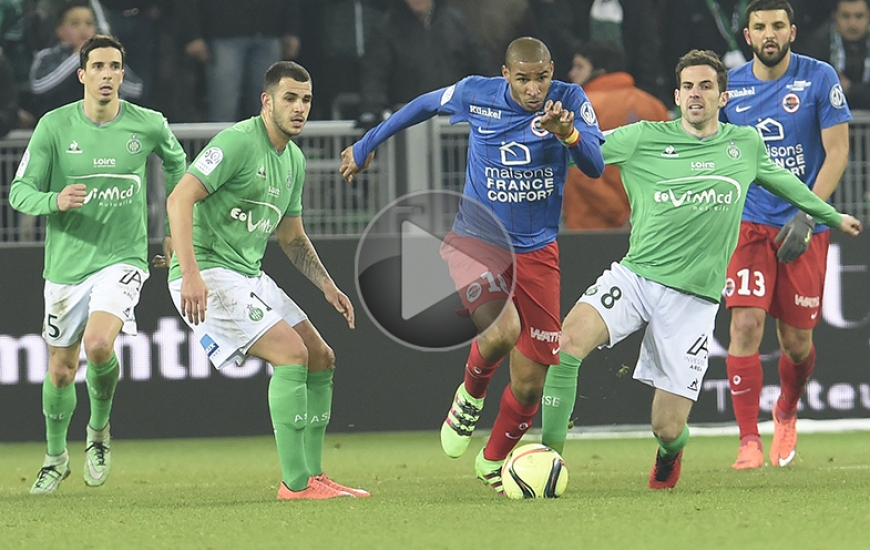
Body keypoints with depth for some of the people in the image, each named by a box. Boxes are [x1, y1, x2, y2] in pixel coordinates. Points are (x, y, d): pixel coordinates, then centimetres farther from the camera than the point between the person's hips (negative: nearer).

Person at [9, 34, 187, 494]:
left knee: (99, 344, -25)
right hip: (66, 264, 1)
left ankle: (100, 429, 4)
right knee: (61, 370, 8)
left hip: (123, 258, -1)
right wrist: (55, 201, -26)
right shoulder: (54, 126, -7)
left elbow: (176, 162, 19)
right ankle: (56, 457, 33)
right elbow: (19, 192, -5)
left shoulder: (148, 125, -4)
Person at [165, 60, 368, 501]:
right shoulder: (239, 142, -15)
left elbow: (292, 237, 26)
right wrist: (190, 274, -32)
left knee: (322, 360, 7)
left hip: (250, 277, 10)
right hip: (208, 276, -10)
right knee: (292, 353, -19)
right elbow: (179, 199, -23)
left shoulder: (294, 159, 14)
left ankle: (313, 476, 12)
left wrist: (327, 286, 12)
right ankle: (295, 483, -16)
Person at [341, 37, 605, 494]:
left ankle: (493, 460, 33)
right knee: (502, 330, -32)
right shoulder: (475, 95, -9)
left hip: (537, 253, 2)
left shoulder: (570, 100, -9)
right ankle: (471, 393, 3)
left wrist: (568, 133, -39)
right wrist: (366, 146, 23)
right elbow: (424, 106, 11)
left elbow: (595, 168, -18)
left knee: (529, 383, 2)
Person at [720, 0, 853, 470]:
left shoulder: (819, 79, -4)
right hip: (749, 222, 1)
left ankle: (786, 413, 36)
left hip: (804, 227, -1)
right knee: (746, 322, -15)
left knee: (797, 339, 5)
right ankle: (749, 440, -10)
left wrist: (806, 216, -13)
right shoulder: (731, 86, 3)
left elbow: (837, 152, -5)